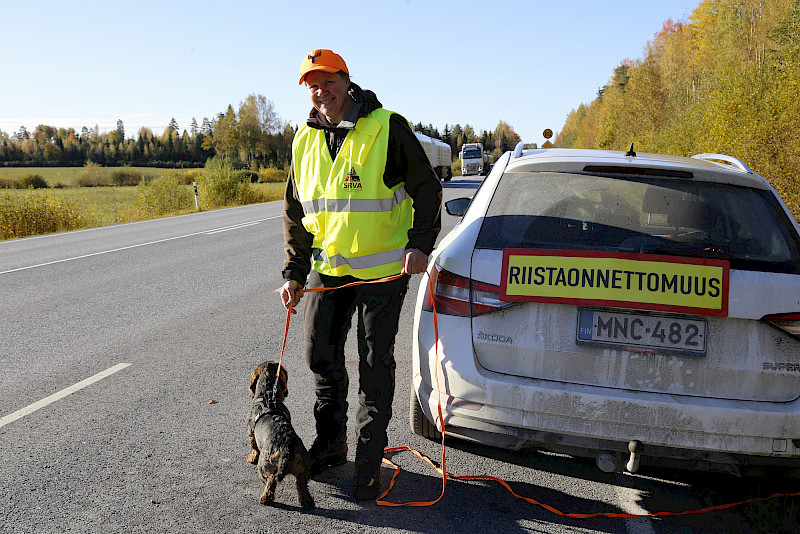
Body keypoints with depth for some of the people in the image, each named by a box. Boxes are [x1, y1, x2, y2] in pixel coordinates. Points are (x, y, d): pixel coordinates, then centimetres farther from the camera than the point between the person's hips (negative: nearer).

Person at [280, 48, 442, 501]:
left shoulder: (388, 128, -10)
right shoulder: (305, 141, 7)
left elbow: (427, 188, -7)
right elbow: (296, 212, 13)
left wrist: (420, 244, -19)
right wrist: (295, 271, 10)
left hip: (382, 268, -5)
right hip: (327, 267, 6)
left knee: (375, 364, 1)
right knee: (321, 354, 12)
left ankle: (370, 459, 15)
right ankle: (331, 444, 31)